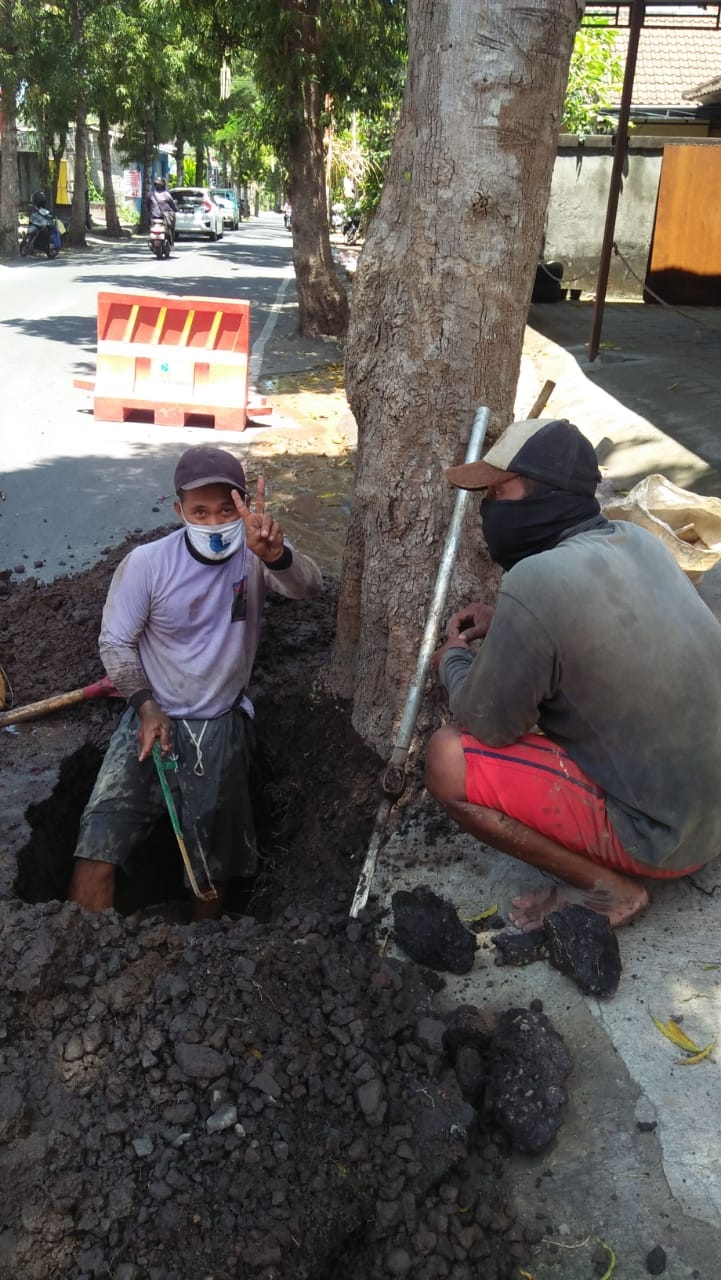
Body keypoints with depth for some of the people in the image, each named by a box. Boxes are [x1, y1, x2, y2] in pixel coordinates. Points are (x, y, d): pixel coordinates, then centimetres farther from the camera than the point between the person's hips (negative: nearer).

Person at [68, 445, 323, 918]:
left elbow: (309, 587, -33)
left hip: (223, 724, 1)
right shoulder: (146, 563, -14)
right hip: (154, 715, 0)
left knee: (213, 866, 15)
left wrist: (275, 553, -54)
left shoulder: (255, 553, -13)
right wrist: (146, 705, -14)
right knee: (95, 862, -13)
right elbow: (115, 642, -4)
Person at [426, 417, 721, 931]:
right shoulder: (636, 539, 0)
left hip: (663, 832, -8)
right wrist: (506, 624, 12)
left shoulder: (537, 580, -26)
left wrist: (453, 662, 6)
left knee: (449, 758, -12)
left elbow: (489, 722, -14)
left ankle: (606, 888, 0)